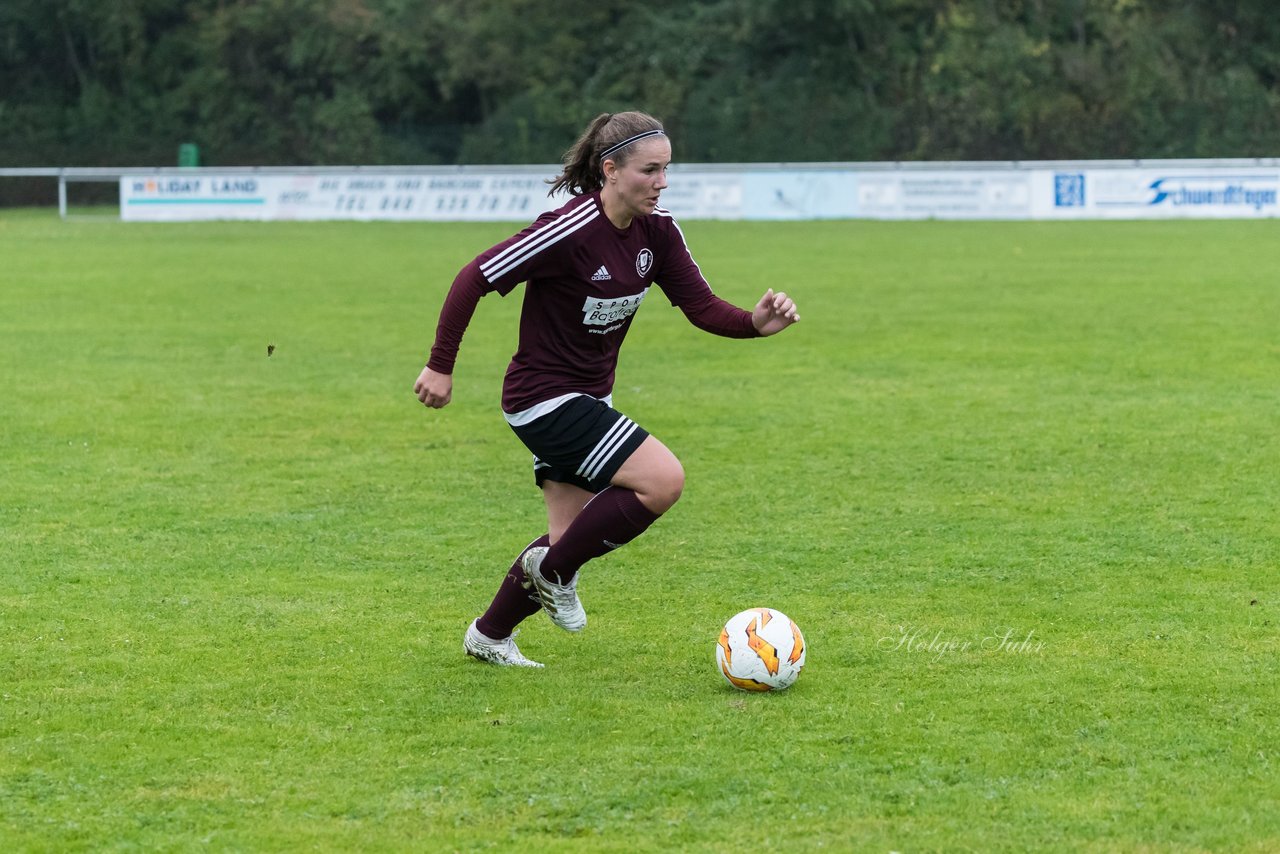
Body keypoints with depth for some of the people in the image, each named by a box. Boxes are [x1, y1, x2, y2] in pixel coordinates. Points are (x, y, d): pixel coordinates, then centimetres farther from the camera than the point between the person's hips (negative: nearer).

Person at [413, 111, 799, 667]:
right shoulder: (571, 230, -25)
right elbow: (475, 278, -21)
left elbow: (701, 306, -3)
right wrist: (441, 366, -16)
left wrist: (756, 322, -23)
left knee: (572, 539, 12)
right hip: (545, 398, -8)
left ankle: (489, 636, 31)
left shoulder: (657, 231, -3)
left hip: (587, 400, 8)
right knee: (664, 479, -19)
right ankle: (555, 570, -1)